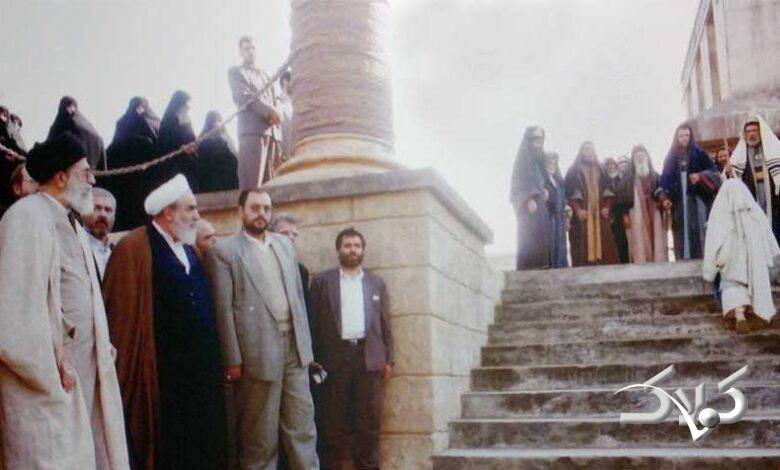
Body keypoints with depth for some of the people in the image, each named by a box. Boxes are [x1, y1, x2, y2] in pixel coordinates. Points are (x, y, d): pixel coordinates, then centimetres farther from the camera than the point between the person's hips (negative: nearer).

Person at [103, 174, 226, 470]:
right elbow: (123, 313, -13)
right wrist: (126, 368, -12)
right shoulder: (134, 248, -11)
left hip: (199, 375, 7)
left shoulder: (189, 251, 15)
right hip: (159, 375, -7)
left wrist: (210, 363, 13)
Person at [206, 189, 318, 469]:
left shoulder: (285, 245, 14)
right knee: (260, 435, 6)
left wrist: (306, 344, 11)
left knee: (302, 425, 6)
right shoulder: (224, 251, -3)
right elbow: (223, 310, -7)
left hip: (294, 349, 5)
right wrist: (233, 360, -10)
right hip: (259, 352, -5)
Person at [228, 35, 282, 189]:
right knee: (251, 184, -16)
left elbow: (273, 102, 21)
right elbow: (244, 97, -3)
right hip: (252, 131, -6)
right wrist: (269, 112, -14)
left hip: (271, 132, 6)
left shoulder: (264, 75, 30)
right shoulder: (235, 72, 12)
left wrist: (275, 116, -2)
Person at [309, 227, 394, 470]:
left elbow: (385, 323, 14)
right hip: (334, 358, -2)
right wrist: (314, 359, -4)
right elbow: (314, 321, 3)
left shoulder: (376, 283, 16)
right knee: (333, 421, 0)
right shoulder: (322, 280, 8)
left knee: (369, 420, 2)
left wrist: (388, 359, 7)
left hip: (369, 357, 2)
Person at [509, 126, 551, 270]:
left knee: (539, 237, 2)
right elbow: (521, 179, -12)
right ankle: (528, 270, -19)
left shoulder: (538, 157, 23)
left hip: (539, 202, 9)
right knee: (530, 236, -16)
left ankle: (538, 268, 0)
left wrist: (544, 191, 4)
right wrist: (529, 199, -22)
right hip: (528, 203, -9)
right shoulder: (523, 156, -2)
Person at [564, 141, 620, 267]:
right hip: (582, 215, -3)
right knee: (583, 249, -10)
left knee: (604, 247, -6)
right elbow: (569, 193, -1)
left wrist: (607, 207, -1)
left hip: (600, 214, 3)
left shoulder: (601, 170, 21)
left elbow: (609, 191, 15)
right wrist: (578, 210, -14)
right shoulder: (573, 171, 9)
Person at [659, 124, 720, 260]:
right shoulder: (670, 158, 13)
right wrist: (664, 198, -5)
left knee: (698, 232, -8)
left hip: (697, 200, -2)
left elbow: (714, 172, 0)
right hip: (678, 202, 2)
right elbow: (665, 180, 9)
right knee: (682, 234, -1)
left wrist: (700, 176, -20)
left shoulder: (699, 154, 7)